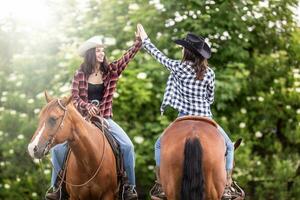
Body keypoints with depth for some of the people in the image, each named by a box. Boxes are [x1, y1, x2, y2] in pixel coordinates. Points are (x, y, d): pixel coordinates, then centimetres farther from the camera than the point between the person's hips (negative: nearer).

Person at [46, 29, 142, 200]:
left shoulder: (111, 70, 2)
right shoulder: (80, 75, -1)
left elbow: (127, 57, -11)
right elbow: (75, 98, -5)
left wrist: (138, 43, -25)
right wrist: (87, 107, -24)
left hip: (105, 119, 1)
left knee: (127, 146, -20)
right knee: (58, 147, -15)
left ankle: (130, 186, -7)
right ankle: (58, 186, 0)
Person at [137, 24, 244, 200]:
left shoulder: (179, 67, -8)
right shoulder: (209, 73, -4)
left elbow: (160, 56, 8)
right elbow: (210, 99, 6)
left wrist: (145, 40, 22)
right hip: (206, 119, 1)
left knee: (160, 145, 19)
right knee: (229, 146, 20)